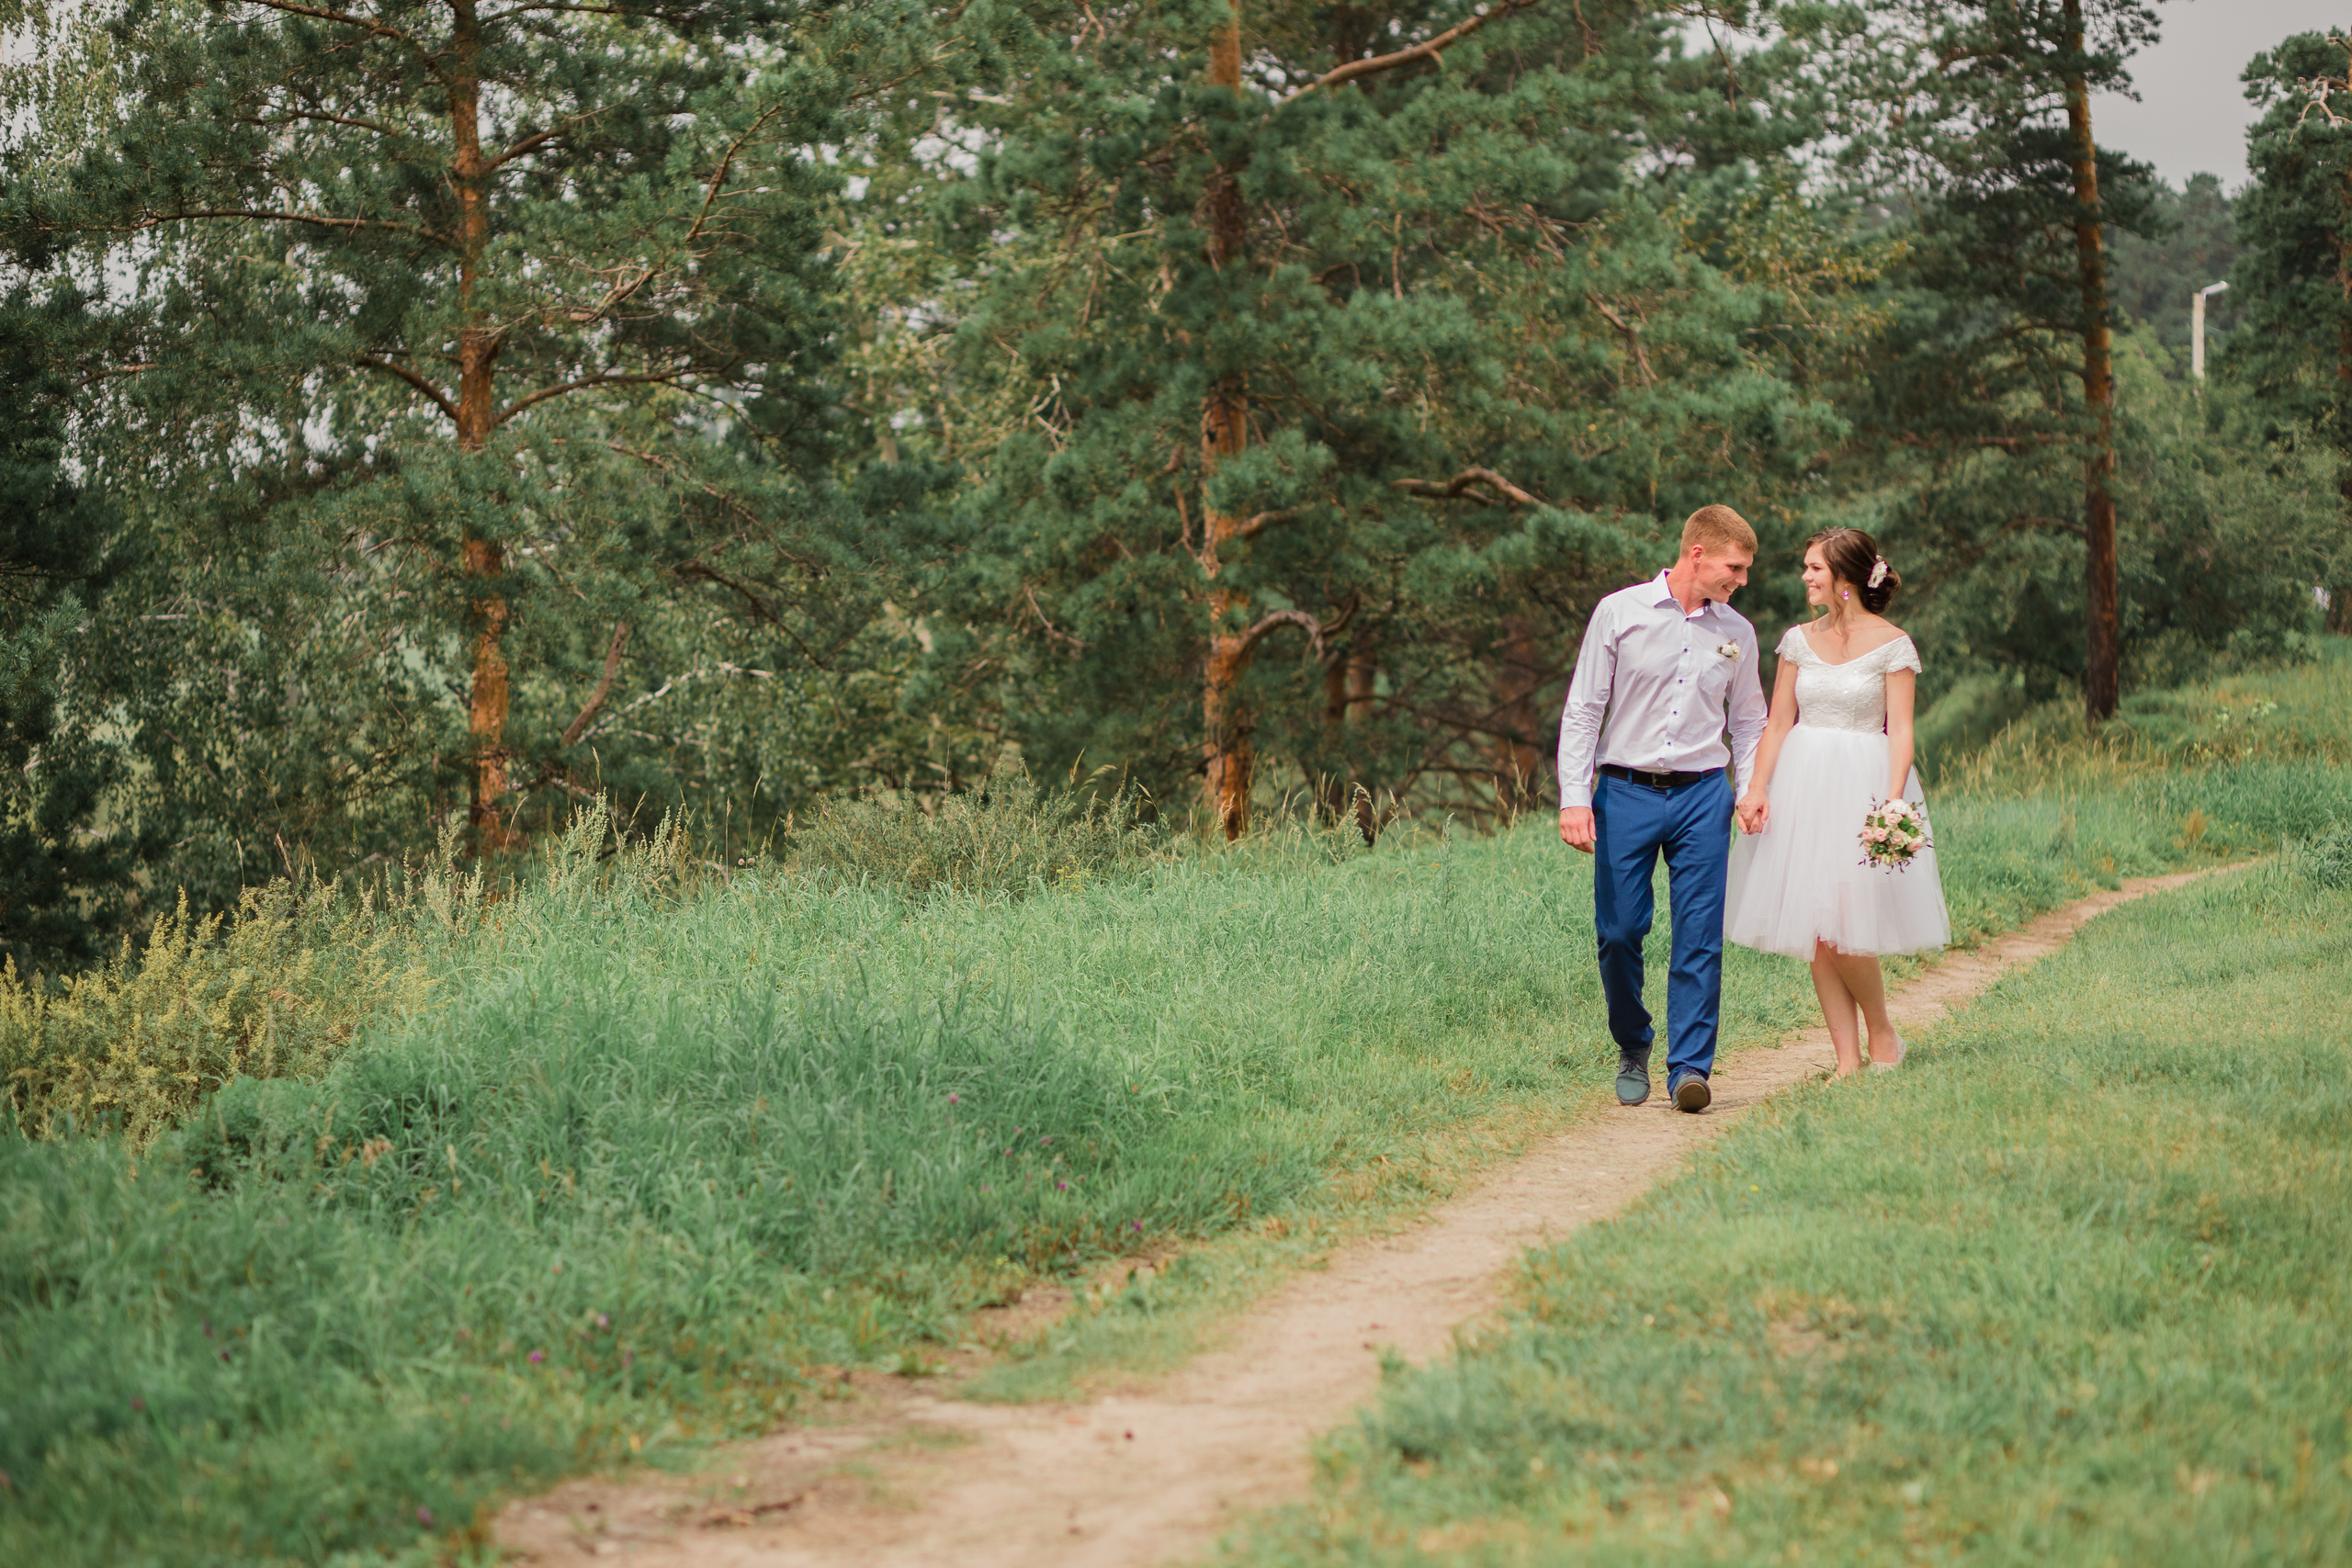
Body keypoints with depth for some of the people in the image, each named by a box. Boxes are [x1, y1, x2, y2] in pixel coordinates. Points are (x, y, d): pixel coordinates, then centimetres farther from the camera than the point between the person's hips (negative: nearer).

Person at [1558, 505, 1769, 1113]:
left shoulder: (1738, 634, 10)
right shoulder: (1620, 613, 0)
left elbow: (1748, 722, 19)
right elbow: (1582, 710, 0)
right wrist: (1574, 798, -8)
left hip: (1702, 795, 2)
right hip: (1625, 792, -2)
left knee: (1700, 936, -6)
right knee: (1619, 932, -1)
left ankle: (1690, 1068, -2)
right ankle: (1633, 1049, 21)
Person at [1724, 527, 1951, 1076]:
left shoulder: (1891, 645, -3)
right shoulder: (1799, 640, 10)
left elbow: (1901, 731, -7)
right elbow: (1777, 722, 9)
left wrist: (1893, 802, -19)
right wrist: (1756, 789, -3)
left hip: (1862, 784, -4)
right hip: (1803, 783, 5)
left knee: (1843, 927, -13)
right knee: (1815, 936, 0)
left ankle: (1882, 1034, 10)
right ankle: (1847, 1061, 4)